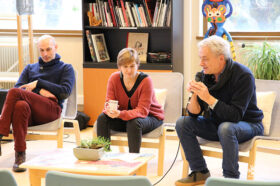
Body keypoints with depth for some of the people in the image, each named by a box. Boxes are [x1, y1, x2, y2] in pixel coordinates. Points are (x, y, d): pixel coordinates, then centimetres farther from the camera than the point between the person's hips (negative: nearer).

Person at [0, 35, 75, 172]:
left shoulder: (66, 68, 20)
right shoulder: (30, 68, 31)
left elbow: (65, 92, 2)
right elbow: (19, 87, 13)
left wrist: (39, 83, -2)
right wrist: (39, 91, -6)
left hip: (51, 109, -3)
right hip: (31, 114, 3)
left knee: (14, 93, -28)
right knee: (20, 106, -38)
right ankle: (20, 156, -40)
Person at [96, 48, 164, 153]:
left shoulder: (145, 81, -22)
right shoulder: (114, 78, -10)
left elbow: (142, 110, -26)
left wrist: (121, 114, -44)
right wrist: (109, 110, -36)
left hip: (149, 116, -4)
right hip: (124, 117, 4)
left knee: (134, 122, -36)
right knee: (102, 118, -20)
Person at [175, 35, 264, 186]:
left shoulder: (243, 76, -22)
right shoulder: (205, 75, -4)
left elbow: (236, 115, -29)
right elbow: (194, 113, -5)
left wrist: (208, 98, -36)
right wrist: (194, 95, -26)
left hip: (247, 124, -6)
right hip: (217, 124, 7)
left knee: (226, 128, -37)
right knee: (182, 123, -9)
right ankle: (200, 172, -3)